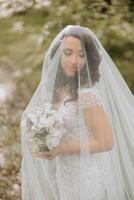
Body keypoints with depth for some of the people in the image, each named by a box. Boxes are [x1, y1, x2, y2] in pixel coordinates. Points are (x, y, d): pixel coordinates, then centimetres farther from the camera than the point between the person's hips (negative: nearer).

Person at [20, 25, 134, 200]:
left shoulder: (87, 94, -23)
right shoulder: (62, 88, 1)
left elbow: (106, 142, -22)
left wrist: (62, 148, -22)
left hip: (85, 181, -7)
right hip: (66, 176, 8)